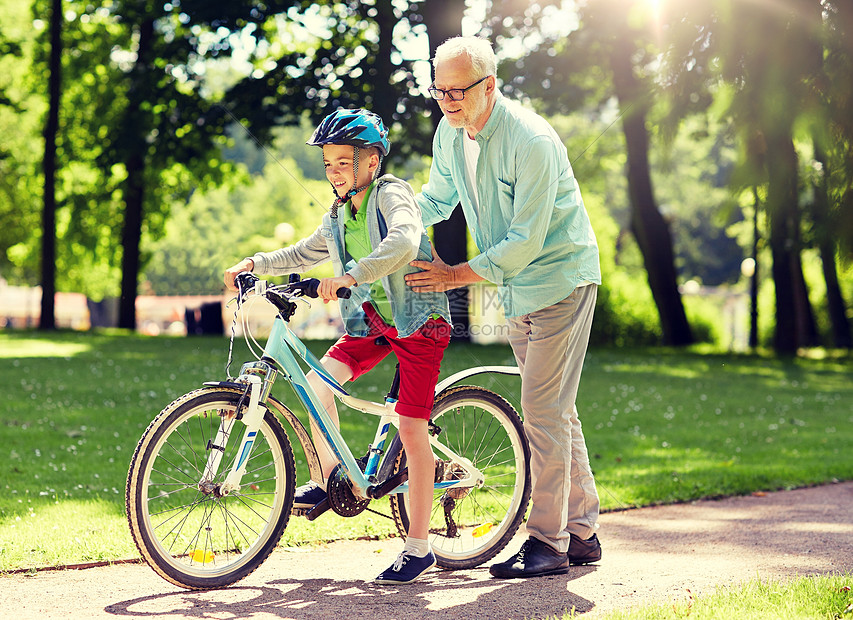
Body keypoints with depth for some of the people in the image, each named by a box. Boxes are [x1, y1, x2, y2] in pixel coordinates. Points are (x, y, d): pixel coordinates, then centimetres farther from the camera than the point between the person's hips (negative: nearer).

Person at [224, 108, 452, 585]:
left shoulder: (391, 193, -11)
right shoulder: (338, 218, 13)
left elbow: (403, 242, -30)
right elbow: (302, 255, 28)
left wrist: (349, 276, -39)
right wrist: (254, 264, 13)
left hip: (418, 319, -7)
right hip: (371, 322, 7)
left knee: (412, 431, -7)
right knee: (316, 382, -17)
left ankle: (419, 546, 0)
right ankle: (329, 476, 5)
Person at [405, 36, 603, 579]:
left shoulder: (532, 141, -24)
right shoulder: (450, 136, 0)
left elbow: (526, 240, -24)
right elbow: (436, 198, 17)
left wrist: (456, 275, -21)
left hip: (560, 280, -8)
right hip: (517, 288, 8)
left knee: (543, 411, -10)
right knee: (555, 412, 13)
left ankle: (548, 543, -4)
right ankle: (583, 533, 22)